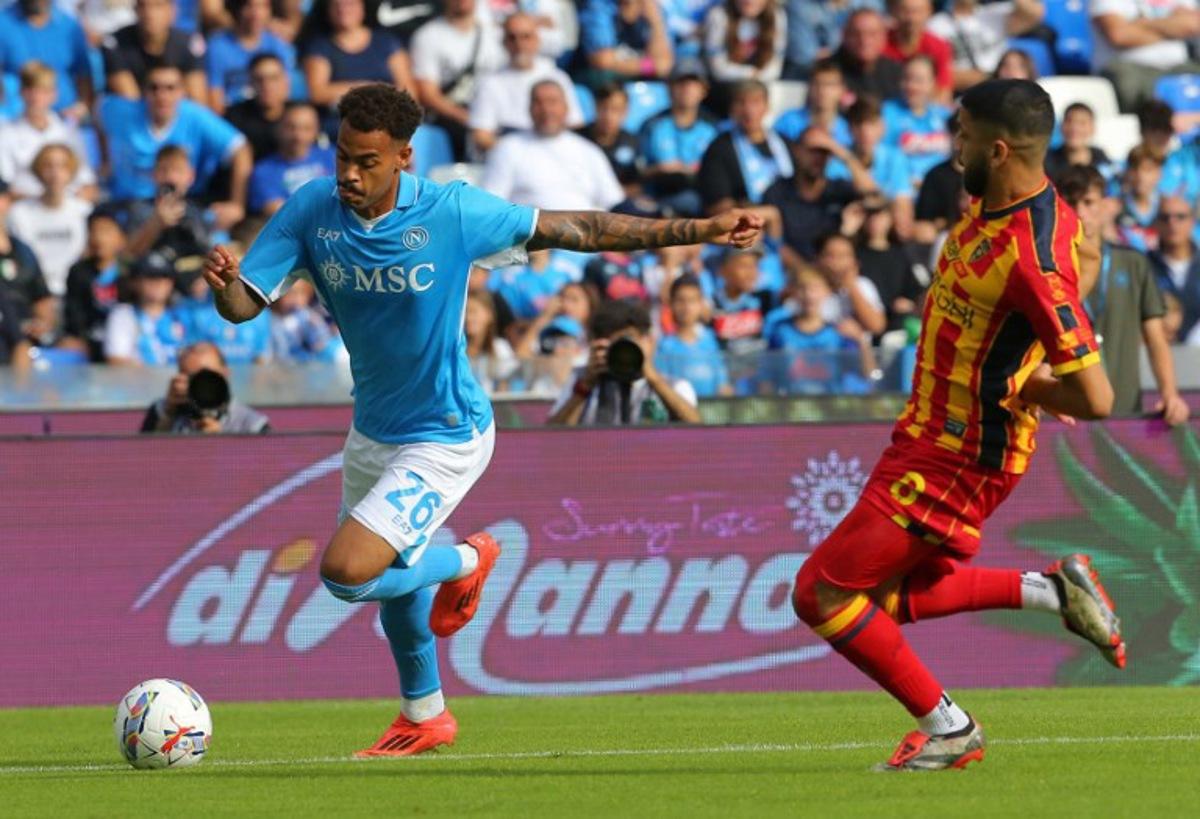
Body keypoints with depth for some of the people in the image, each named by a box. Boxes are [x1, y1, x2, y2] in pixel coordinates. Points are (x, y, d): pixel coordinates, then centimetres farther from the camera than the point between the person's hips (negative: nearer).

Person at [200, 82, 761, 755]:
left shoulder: (452, 213, -22)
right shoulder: (313, 210, -12)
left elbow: (576, 230, -14)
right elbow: (243, 305, -13)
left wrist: (700, 231, -14)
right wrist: (224, 281, -39)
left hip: (445, 437, -6)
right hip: (375, 430, 6)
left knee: (347, 573, -19)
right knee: (390, 572, 23)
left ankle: (464, 563, 11)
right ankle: (425, 716, 48)